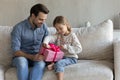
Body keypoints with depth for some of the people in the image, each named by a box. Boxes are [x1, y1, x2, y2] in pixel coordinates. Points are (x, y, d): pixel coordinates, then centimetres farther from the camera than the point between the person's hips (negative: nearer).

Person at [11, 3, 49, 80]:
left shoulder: (44, 26, 0)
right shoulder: (19, 28, -13)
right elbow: (16, 51, -15)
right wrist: (32, 57, -29)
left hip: (37, 56, 2)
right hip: (22, 56, -2)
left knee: (41, 64, -33)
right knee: (22, 62, -38)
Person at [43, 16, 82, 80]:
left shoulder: (72, 36, -9)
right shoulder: (58, 35, 5)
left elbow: (79, 49, -17)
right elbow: (49, 37, -15)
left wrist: (66, 47, -25)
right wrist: (45, 42, -39)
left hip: (71, 58, -6)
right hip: (60, 56, 7)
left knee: (59, 63, -34)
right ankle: (53, 64, -31)